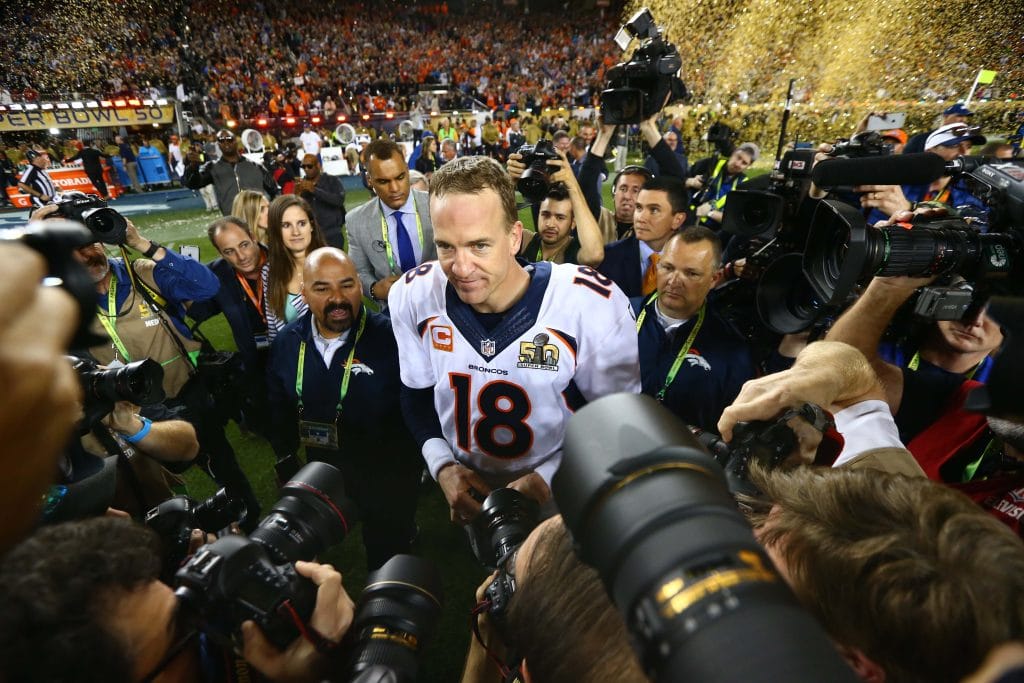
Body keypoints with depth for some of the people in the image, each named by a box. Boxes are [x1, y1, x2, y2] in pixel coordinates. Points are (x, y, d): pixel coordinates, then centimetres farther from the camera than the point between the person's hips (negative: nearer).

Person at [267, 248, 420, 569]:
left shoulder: (391, 338, -24)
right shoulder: (287, 342, -6)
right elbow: (279, 408, 9)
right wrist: (286, 460, 14)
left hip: (389, 481, -4)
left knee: (388, 555, 21)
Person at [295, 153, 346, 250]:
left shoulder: (332, 181, 3)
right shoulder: (301, 185, 9)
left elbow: (340, 199, -16)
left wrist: (314, 190, -19)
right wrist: (296, 195, -13)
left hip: (333, 236, -2)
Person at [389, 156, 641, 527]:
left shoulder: (592, 303, -29)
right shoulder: (413, 295, -17)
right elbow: (417, 392, -2)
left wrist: (548, 478, -25)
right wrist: (442, 466, -15)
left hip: (563, 501, -2)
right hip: (470, 496, 4)